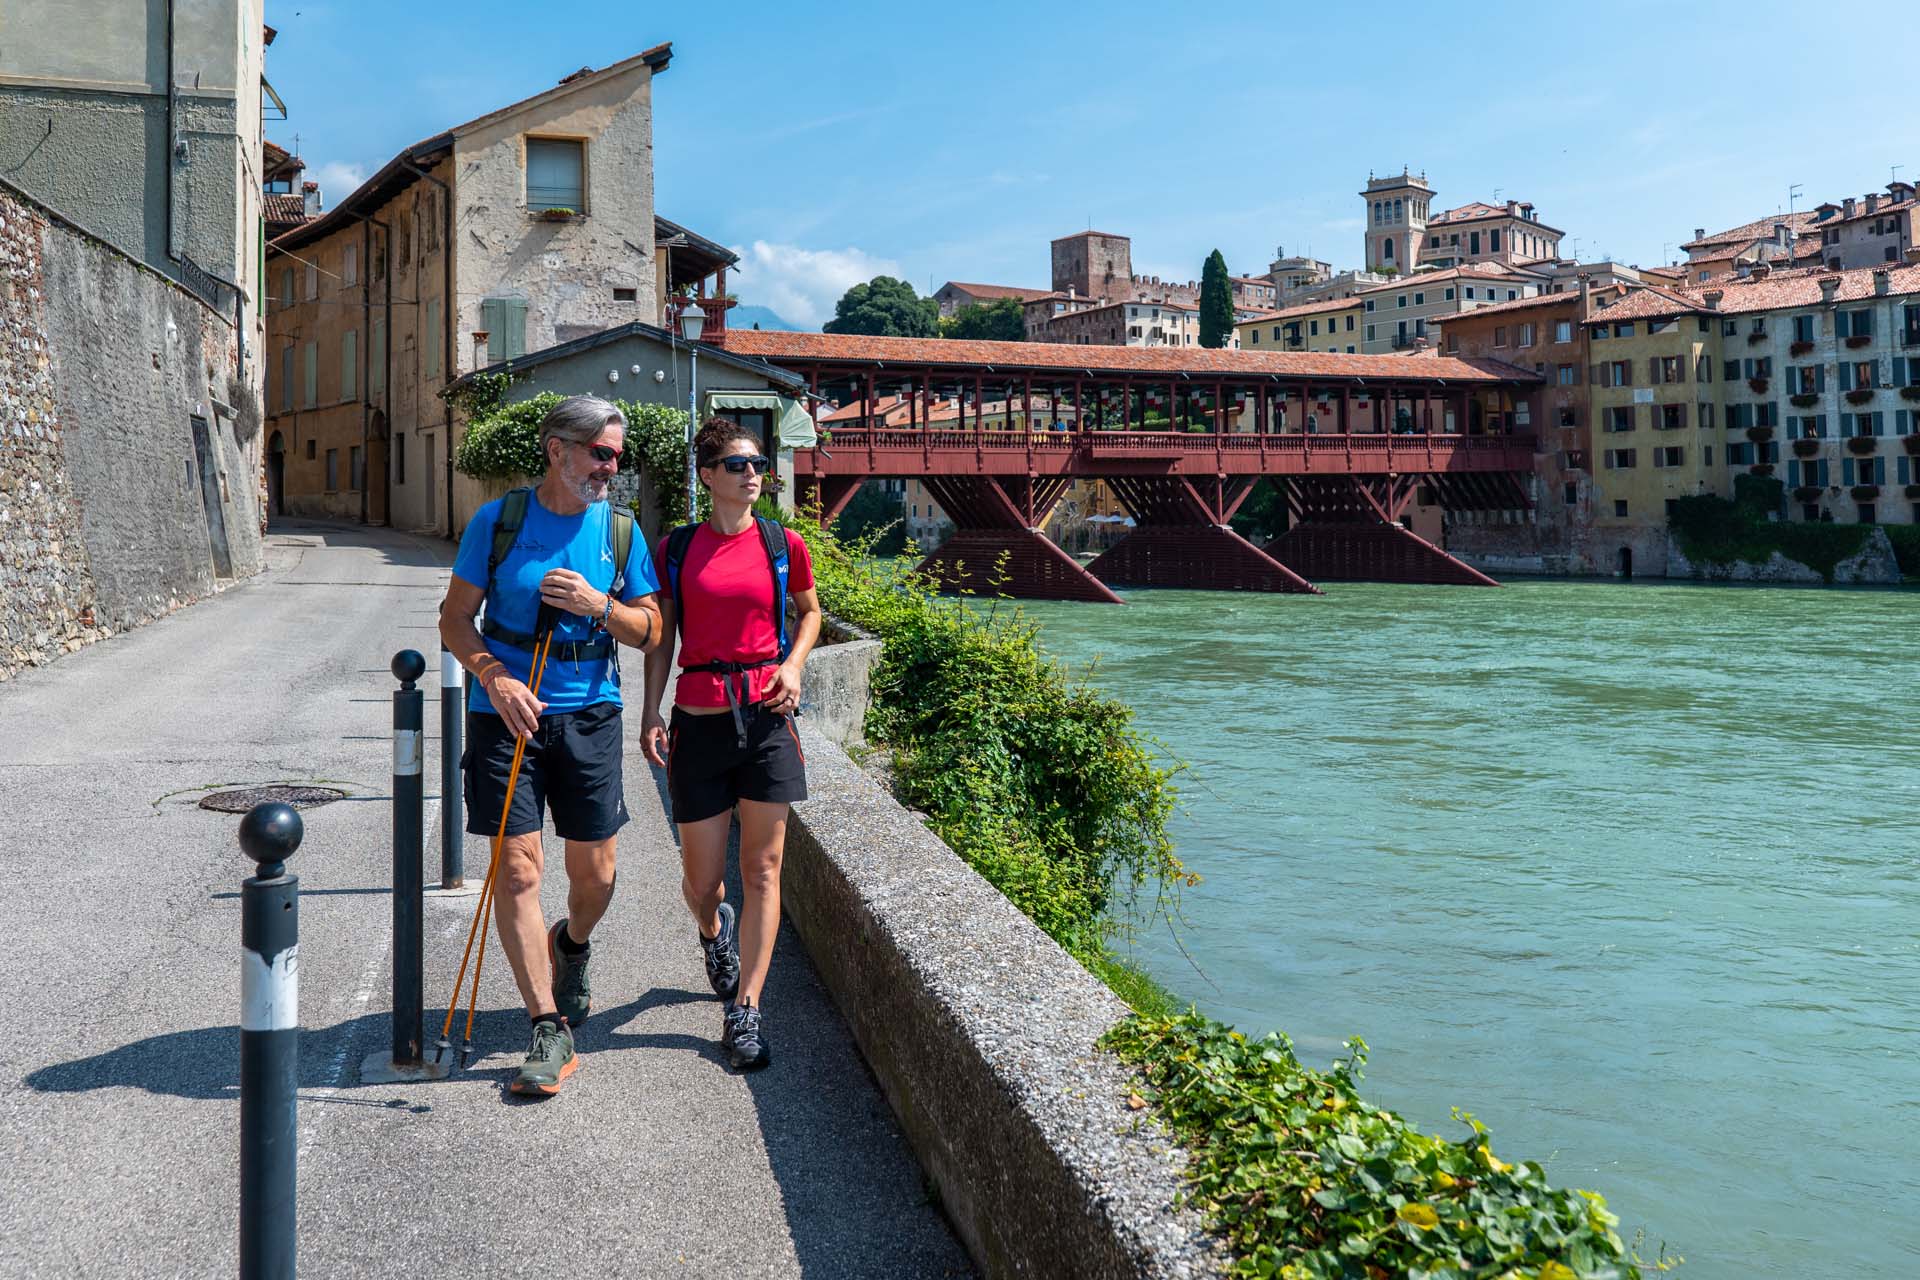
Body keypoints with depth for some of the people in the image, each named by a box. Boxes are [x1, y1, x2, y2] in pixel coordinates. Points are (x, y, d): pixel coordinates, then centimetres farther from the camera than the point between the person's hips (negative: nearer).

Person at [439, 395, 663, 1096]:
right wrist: (494, 677, -16)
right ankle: (551, 1030, 2)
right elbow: (455, 617, 1)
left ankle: (571, 946, 43)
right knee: (517, 866, -6)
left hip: (589, 714, 2)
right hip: (507, 711, -2)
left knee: (595, 872, 7)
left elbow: (650, 630, 7)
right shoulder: (497, 520, -2)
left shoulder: (620, 531, 4)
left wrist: (599, 606, -12)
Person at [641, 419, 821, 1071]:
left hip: (766, 715, 0)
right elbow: (659, 638, 7)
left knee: (761, 870, 1)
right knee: (701, 878, 6)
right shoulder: (676, 548, 3)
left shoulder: (783, 544, 2)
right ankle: (713, 931, 43)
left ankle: (744, 1011, 9)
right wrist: (651, 714, -1)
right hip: (699, 719, 0)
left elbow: (809, 610, 18)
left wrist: (793, 665, 0)